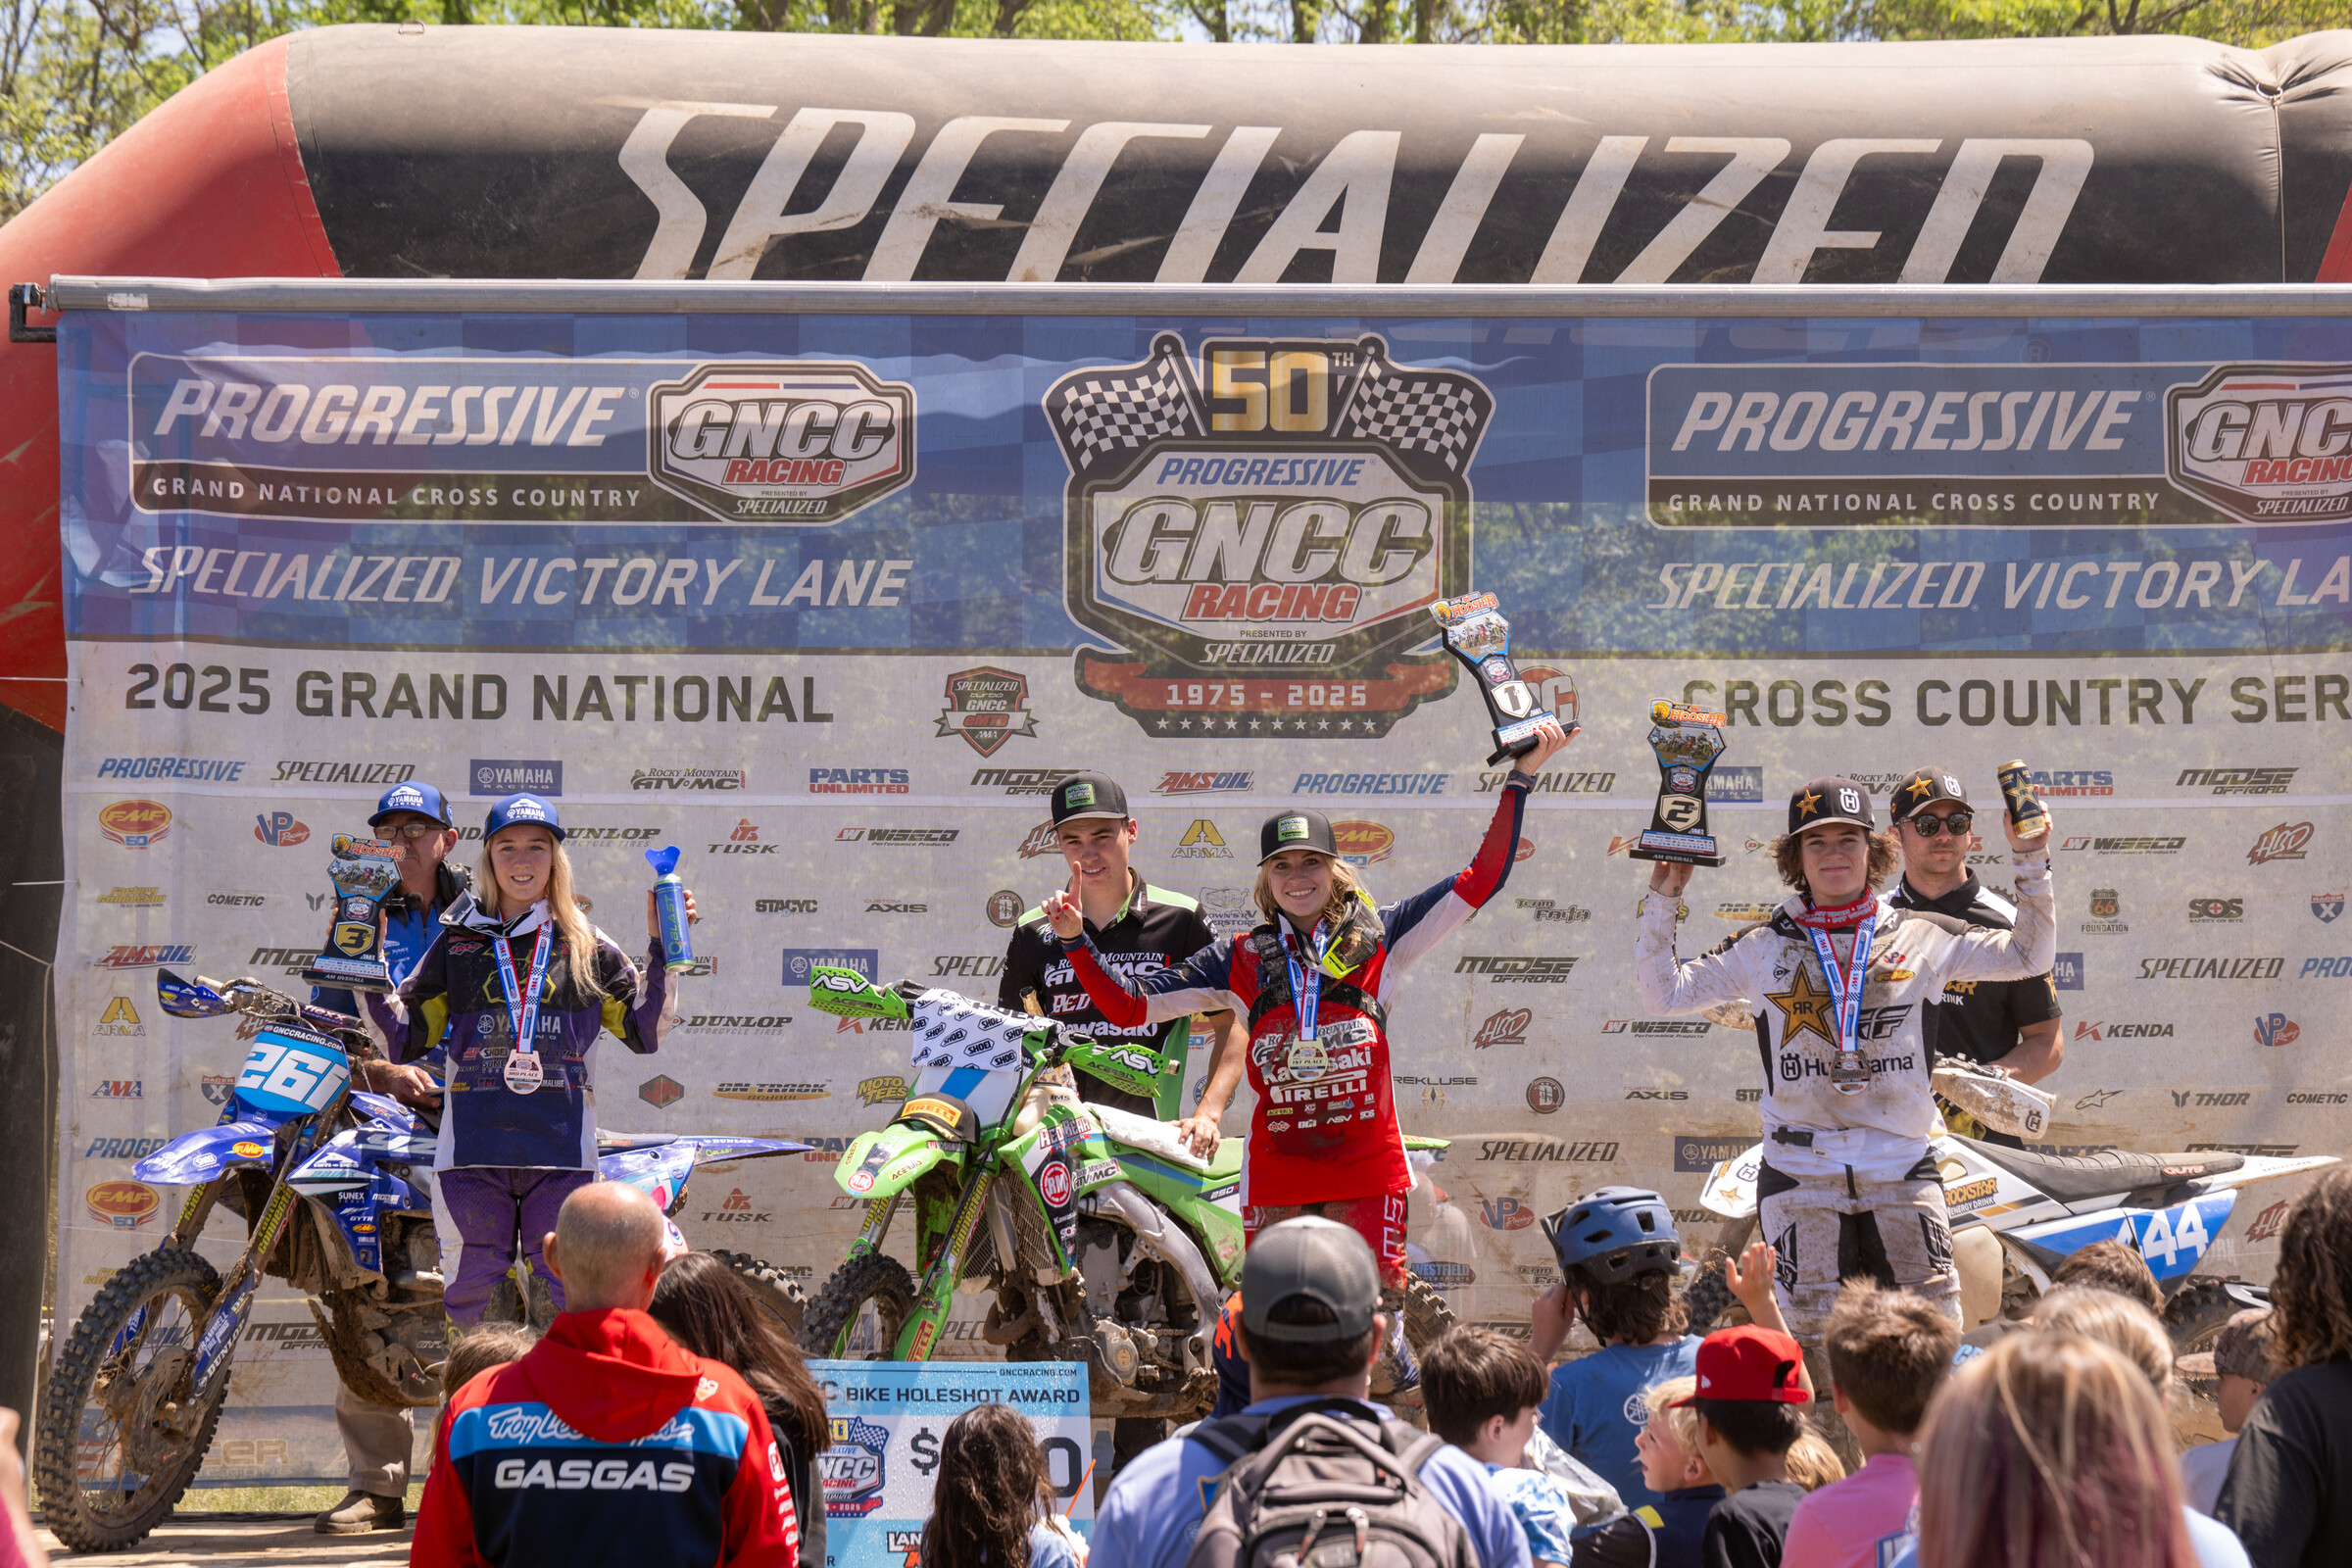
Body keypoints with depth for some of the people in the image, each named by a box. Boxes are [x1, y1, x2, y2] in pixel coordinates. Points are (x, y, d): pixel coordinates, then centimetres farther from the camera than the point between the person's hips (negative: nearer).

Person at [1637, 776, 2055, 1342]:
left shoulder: (1923, 937, 9)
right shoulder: (1762, 948, 8)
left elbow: (2029, 955, 12)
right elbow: (1663, 992, 10)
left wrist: (2030, 861, 4)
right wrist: (1662, 899, 3)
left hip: (1903, 1168, 0)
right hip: (1800, 1175, 0)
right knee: (1813, 1342, -6)